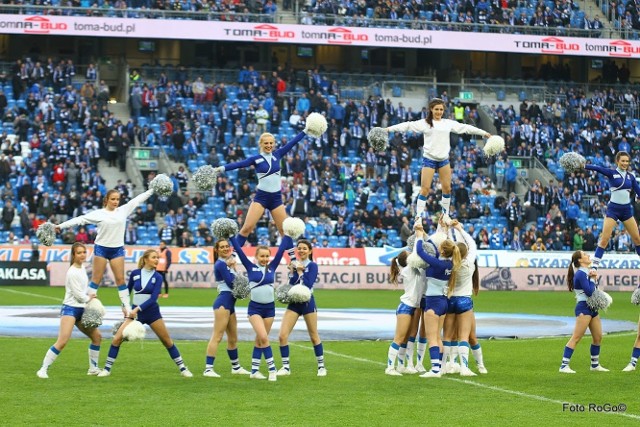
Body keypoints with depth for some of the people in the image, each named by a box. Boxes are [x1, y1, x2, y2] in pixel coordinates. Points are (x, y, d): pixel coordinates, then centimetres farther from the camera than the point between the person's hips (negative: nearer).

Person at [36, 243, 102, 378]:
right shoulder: (73, 272, -17)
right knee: (62, 341, -20)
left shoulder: (82, 267, 10)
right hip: (70, 309, -9)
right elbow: (79, 295, -15)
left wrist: (89, 298, 6)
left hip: (81, 310, 9)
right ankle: (43, 369, -15)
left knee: (97, 336, 14)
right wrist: (89, 299, 3)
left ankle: (93, 368, 25)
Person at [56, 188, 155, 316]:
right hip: (101, 248, -2)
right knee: (96, 279, 2)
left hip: (117, 249, 2)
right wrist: (61, 226, -12)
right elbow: (81, 219, -9)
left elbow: (138, 200, 8)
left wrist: (153, 189, 10)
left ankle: (126, 307, 8)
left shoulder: (123, 210, 3)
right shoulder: (98, 214, -6)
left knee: (120, 279, 4)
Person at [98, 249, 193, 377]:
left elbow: (153, 298, -16)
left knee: (167, 341, 4)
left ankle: (182, 368, 17)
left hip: (152, 312, -1)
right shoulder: (135, 274, -2)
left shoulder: (157, 277, -6)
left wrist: (138, 309, -24)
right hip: (135, 312, 1)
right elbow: (128, 290, 15)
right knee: (117, 338, -11)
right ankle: (107, 369, -1)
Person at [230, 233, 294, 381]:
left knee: (260, 340, 8)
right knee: (263, 338, -15)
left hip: (270, 308, 3)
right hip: (255, 308, -3)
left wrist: (287, 235, 3)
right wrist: (232, 236, -5)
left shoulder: (272, 268, 5)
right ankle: (272, 369, -10)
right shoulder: (251, 267, -1)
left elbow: (281, 250, 5)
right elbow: (238, 250, -3)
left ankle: (254, 371, 14)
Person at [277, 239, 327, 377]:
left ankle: (321, 366, 20)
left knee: (314, 336, 7)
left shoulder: (312, 266, -5)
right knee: (282, 335, -6)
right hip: (293, 303, 4)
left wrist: (300, 272, -11)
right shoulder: (294, 265, 7)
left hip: (307, 303, -4)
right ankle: (286, 367, 4)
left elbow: (308, 285, -17)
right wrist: (292, 271, -12)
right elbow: (291, 285, -2)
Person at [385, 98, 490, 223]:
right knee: (425, 189, -8)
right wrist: (389, 129, -21)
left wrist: (484, 133, 19)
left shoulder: (449, 123, 9)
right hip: (429, 159, -4)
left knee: (447, 188, 6)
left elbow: (465, 128, 15)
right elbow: (408, 126, -11)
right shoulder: (424, 123, -3)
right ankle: (418, 217, -6)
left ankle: (446, 215, 21)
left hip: (444, 159, 4)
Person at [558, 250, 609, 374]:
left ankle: (595, 364, 26)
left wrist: (594, 277, -4)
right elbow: (589, 292, -21)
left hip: (592, 308, 9)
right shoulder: (581, 274, -15)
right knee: (576, 337, -12)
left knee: (598, 337, 13)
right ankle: (564, 366, -13)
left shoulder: (587, 272, 14)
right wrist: (592, 279, -8)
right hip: (584, 309, -9)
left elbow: (594, 289, 12)